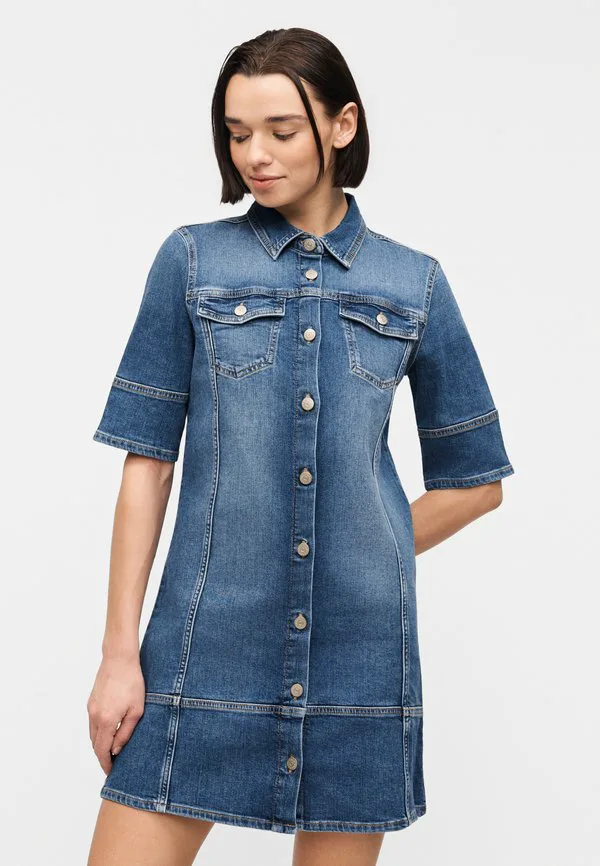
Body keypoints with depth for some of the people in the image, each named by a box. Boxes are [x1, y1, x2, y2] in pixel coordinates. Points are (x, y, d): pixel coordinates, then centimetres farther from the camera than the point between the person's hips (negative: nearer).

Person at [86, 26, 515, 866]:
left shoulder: (415, 284, 5)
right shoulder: (191, 260, 3)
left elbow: (476, 480, 12)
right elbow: (148, 464, 0)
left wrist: (365, 559, 4)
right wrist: (119, 653, -3)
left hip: (358, 648, 1)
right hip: (209, 642, -1)